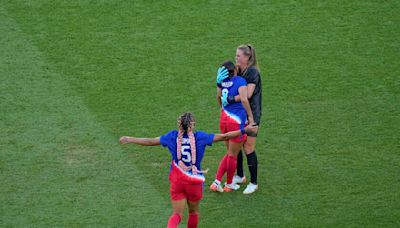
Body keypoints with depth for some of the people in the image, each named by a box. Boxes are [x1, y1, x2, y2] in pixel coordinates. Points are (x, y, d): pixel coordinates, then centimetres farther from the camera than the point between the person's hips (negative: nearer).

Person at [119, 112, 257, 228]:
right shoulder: (200, 137, -9)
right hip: (195, 181, -1)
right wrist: (244, 131, -4)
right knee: (193, 212, 20)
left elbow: (150, 141, 5)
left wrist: (129, 140, 18)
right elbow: (224, 137, -9)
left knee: (177, 214, 2)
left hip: (176, 181, 1)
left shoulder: (172, 136, -3)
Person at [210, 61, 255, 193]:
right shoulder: (240, 81, -14)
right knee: (233, 155, 11)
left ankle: (216, 182, 17)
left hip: (224, 118, 6)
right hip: (237, 121, -6)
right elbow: (244, 99, -27)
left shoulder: (221, 82, 5)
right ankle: (229, 185, 26)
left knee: (230, 153, 22)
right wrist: (250, 116, -17)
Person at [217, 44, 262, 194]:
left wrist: (230, 99, -25)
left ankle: (253, 183, 7)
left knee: (248, 148, -4)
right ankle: (240, 176, 30)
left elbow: (248, 94, -26)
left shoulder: (253, 72, -17)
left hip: (251, 114, -8)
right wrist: (219, 81, -11)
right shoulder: (238, 71, 6)